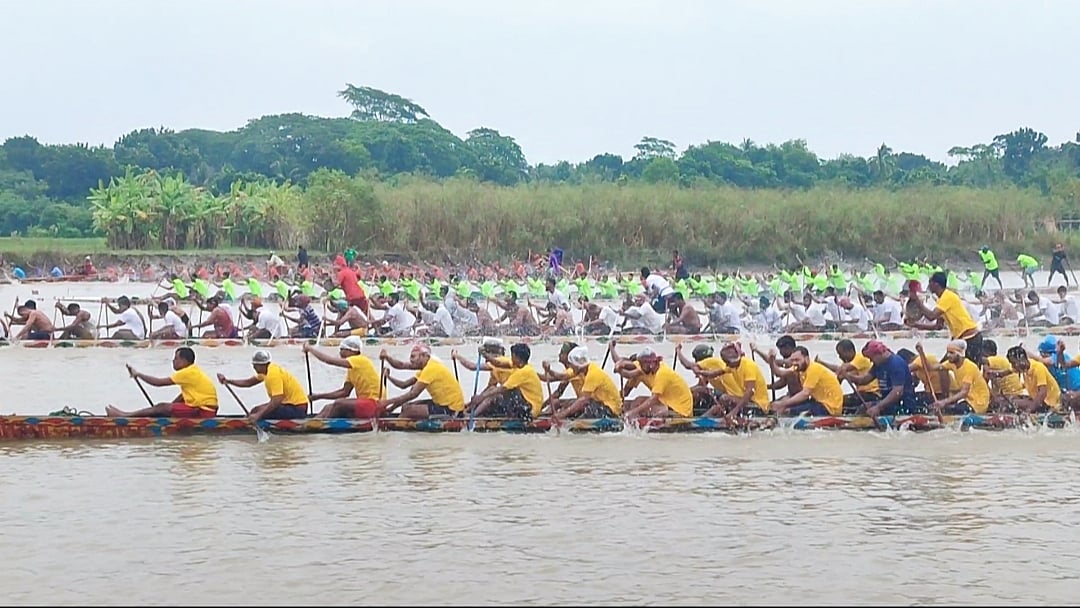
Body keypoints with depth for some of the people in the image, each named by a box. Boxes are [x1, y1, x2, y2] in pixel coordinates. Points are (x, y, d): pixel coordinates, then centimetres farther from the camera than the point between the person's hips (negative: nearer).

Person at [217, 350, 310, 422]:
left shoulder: (274, 374, -23)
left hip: (297, 409, -10)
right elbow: (248, 382, 17)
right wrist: (228, 381, 7)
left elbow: (276, 401, -31)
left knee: (260, 412, -22)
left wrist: (258, 415, -30)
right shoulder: (266, 370, 6)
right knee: (255, 411, 11)